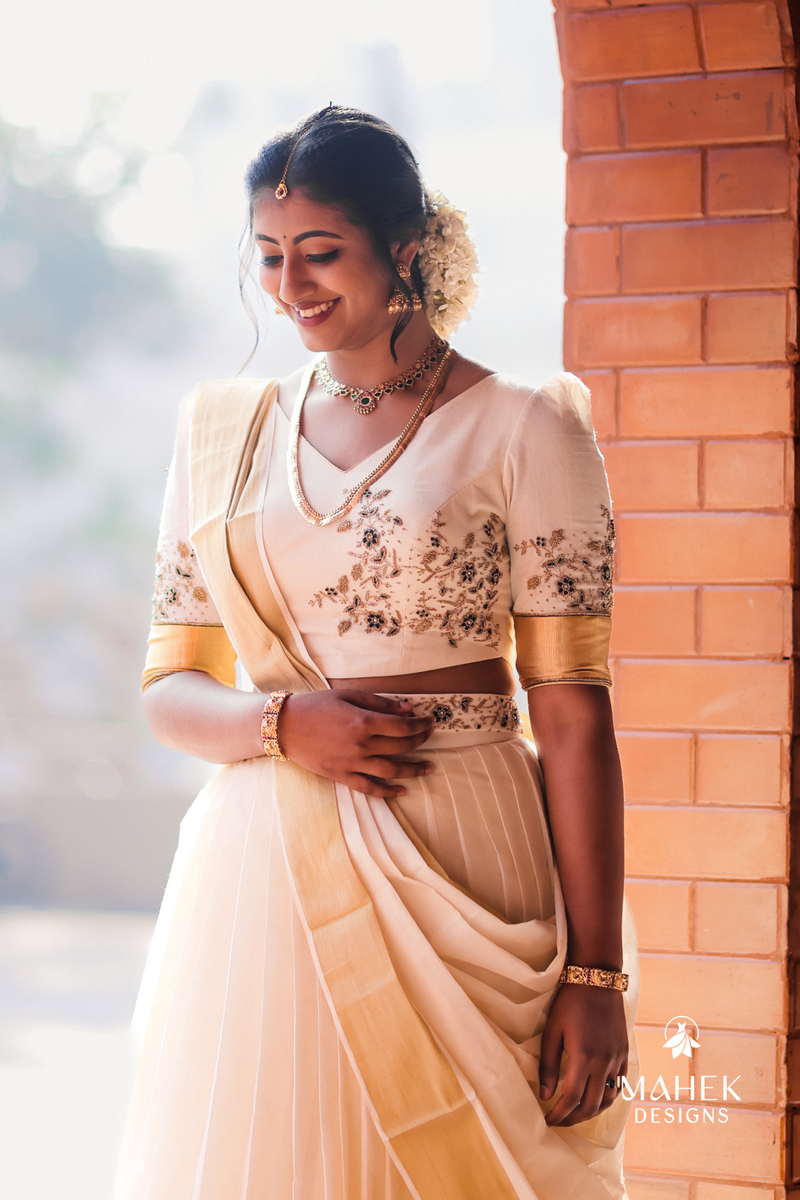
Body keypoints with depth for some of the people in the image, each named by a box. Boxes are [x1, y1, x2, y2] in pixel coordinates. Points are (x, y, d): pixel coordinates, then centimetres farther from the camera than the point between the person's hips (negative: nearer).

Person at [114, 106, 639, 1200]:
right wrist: (281, 722, -10)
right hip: (260, 874, 4)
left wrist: (595, 974, -9)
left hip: (455, 865, -3)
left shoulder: (524, 431, -2)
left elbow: (572, 718, -6)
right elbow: (169, 692, 12)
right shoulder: (225, 433, 11)